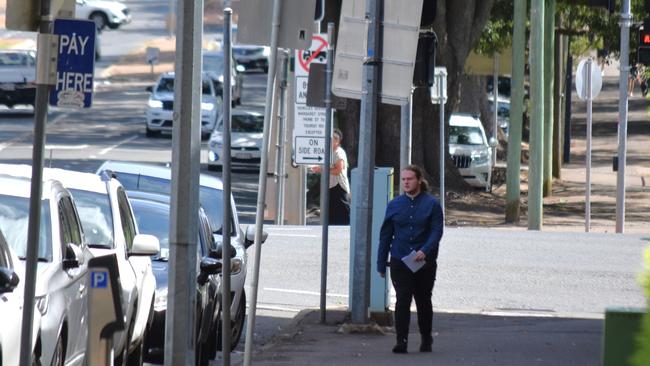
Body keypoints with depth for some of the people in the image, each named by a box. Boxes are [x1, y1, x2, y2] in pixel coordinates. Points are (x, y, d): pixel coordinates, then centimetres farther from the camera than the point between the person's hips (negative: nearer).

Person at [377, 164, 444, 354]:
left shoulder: (431, 204, -1)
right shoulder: (395, 205, 6)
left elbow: (436, 231, -8)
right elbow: (385, 235, 9)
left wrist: (425, 251, -25)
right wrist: (381, 264, 7)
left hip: (425, 262, -1)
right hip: (399, 261, 1)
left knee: (423, 301, 13)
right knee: (402, 300, -10)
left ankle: (426, 339, 28)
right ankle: (401, 341, -11)